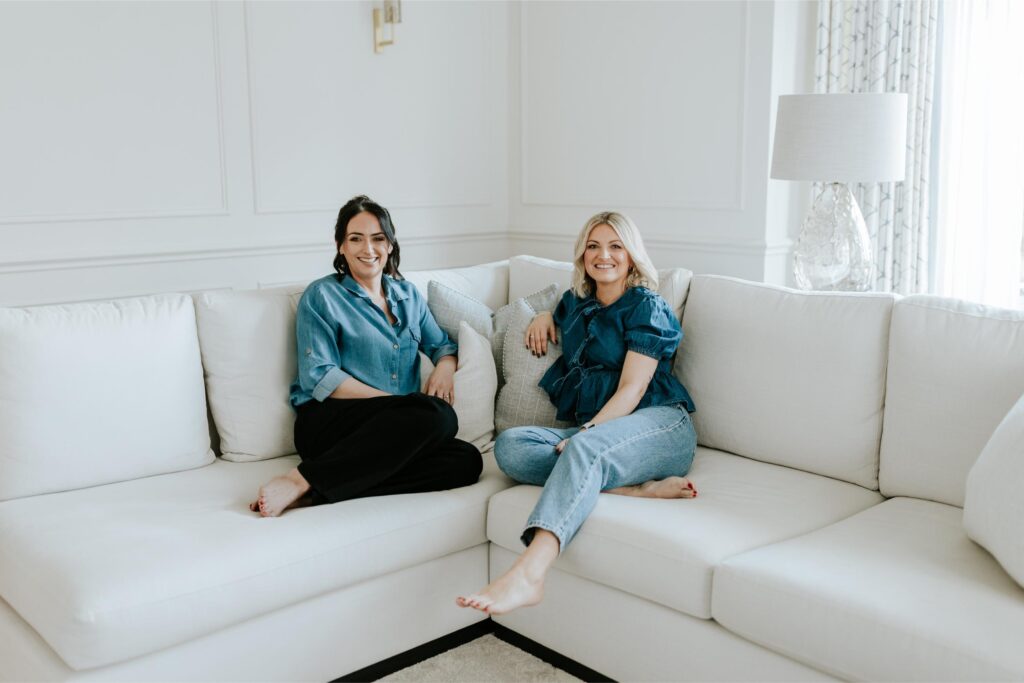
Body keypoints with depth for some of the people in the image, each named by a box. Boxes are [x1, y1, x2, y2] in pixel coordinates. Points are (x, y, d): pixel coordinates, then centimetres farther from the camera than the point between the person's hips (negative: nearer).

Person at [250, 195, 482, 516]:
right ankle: (303, 479, -30)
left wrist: (445, 366, -1)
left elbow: (443, 344, 25)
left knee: (466, 461, -26)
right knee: (436, 414, -33)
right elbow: (319, 378, -5)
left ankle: (314, 491, -29)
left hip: (393, 429, 6)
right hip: (327, 422, -6)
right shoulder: (322, 296, 4)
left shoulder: (407, 294, 21)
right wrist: (391, 400, -14)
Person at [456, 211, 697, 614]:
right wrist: (544, 317, 23)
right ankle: (639, 487, -33)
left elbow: (632, 389, -8)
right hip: (591, 430, 6)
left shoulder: (647, 307, 2)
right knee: (509, 446, -22)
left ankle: (527, 574, -56)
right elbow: (557, 319, 48)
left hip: (659, 425, -6)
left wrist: (587, 431, -21)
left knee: (586, 448, -39)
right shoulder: (576, 303, 21)